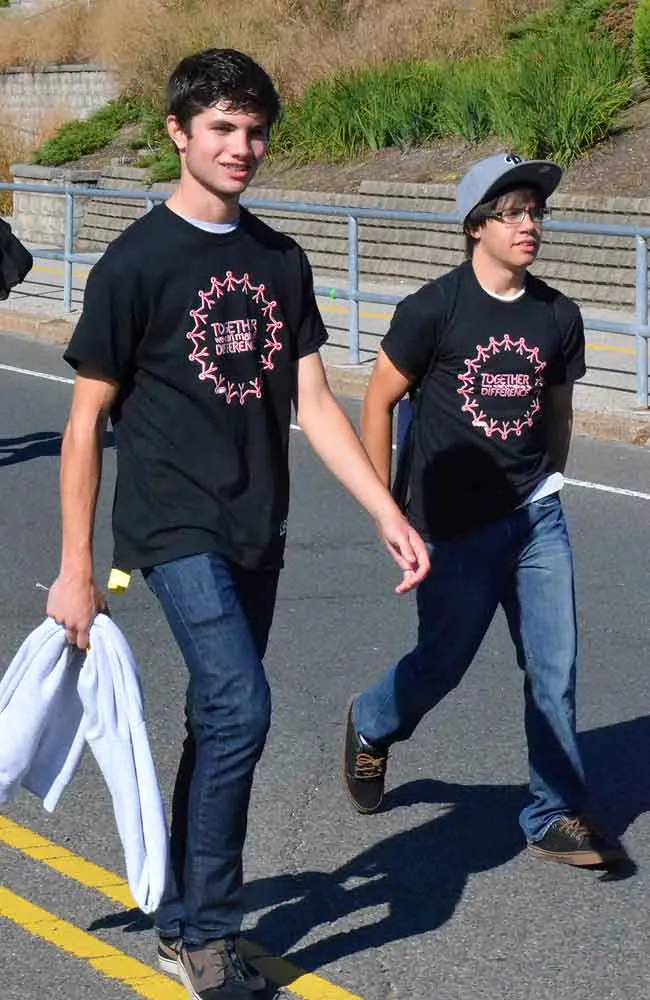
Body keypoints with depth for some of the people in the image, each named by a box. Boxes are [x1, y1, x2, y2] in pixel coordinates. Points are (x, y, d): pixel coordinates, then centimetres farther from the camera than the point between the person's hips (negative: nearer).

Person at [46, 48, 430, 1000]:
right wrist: (75, 567, -7)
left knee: (221, 721, 12)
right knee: (241, 708, -18)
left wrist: (389, 514, 1)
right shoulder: (136, 262, -8)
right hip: (176, 525, -6)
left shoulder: (280, 260, 8)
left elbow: (313, 403, 9)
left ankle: (183, 917, 26)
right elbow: (87, 421, -6)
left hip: (257, 530, 6)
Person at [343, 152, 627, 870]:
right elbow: (379, 402, -3)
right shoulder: (434, 309, -10)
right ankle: (370, 726, 39)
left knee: (555, 669, 0)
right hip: (454, 525, -4)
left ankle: (557, 817, 11)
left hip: (535, 517, 4)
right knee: (443, 663, 8)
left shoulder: (558, 316, 4)